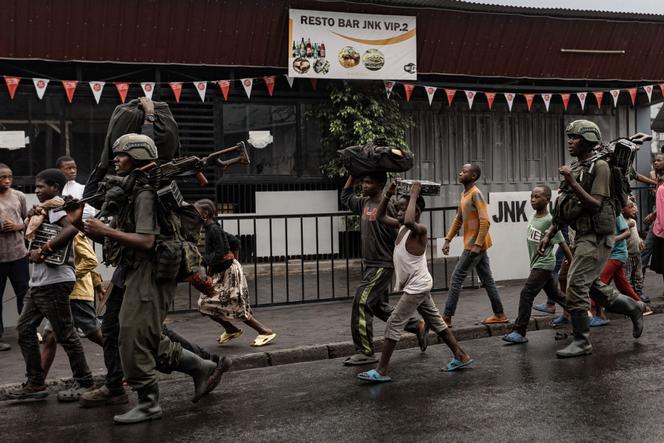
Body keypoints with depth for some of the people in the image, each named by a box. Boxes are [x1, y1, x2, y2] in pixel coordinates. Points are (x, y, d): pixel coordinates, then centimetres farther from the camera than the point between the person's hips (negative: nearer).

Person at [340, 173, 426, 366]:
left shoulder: (386, 206, -15)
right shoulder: (364, 203, 9)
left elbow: (397, 236, -15)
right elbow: (345, 197, 26)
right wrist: (353, 175, 17)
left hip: (382, 266, -9)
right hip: (370, 265, 9)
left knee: (361, 302, -12)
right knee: (380, 307, 14)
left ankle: (365, 352, -5)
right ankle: (417, 326, 29)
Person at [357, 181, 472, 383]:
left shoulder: (419, 230, -21)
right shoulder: (401, 226, 5)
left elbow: (409, 221, -44)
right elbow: (380, 217, 12)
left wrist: (414, 196, -33)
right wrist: (388, 195, -1)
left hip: (417, 286, -10)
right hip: (416, 286, 10)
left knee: (393, 325, -9)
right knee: (436, 322, 17)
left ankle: (381, 371, -6)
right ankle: (461, 357, 27)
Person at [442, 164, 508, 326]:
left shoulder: (476, 194, -16)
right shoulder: (464, 194, 13)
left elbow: (485, 221, -22)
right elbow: (458, 219, 19)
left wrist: (477, 245, -25)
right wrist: (448, 239, 11)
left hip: (475, 245, -9)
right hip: (474, 245, 9)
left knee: (456, 278, -6)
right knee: (487, 280, 12)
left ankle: (447, 317, -3)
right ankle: (499, 314, 19)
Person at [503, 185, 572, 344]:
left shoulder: (549, 221, -18)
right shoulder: (532, 218, 5)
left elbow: (563, 245, -14)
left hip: (544, 264, -8)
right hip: (536, 264, 8)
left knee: (526, 294, -14)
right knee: (555, 294, 18)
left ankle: (519, 332, -13)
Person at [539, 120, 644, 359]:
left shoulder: (599, 166, -11)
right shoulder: (574, 168, 13)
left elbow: (596, 205, -19)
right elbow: (563, 208, 16)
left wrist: (572, 183, -25)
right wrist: (549, 234, 11)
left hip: (596, 237, -9)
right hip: (582, 236, 9)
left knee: (575, 286, -11)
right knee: (593, 287, 16)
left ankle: (581, 342, -2)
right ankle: (632, 307, 35)